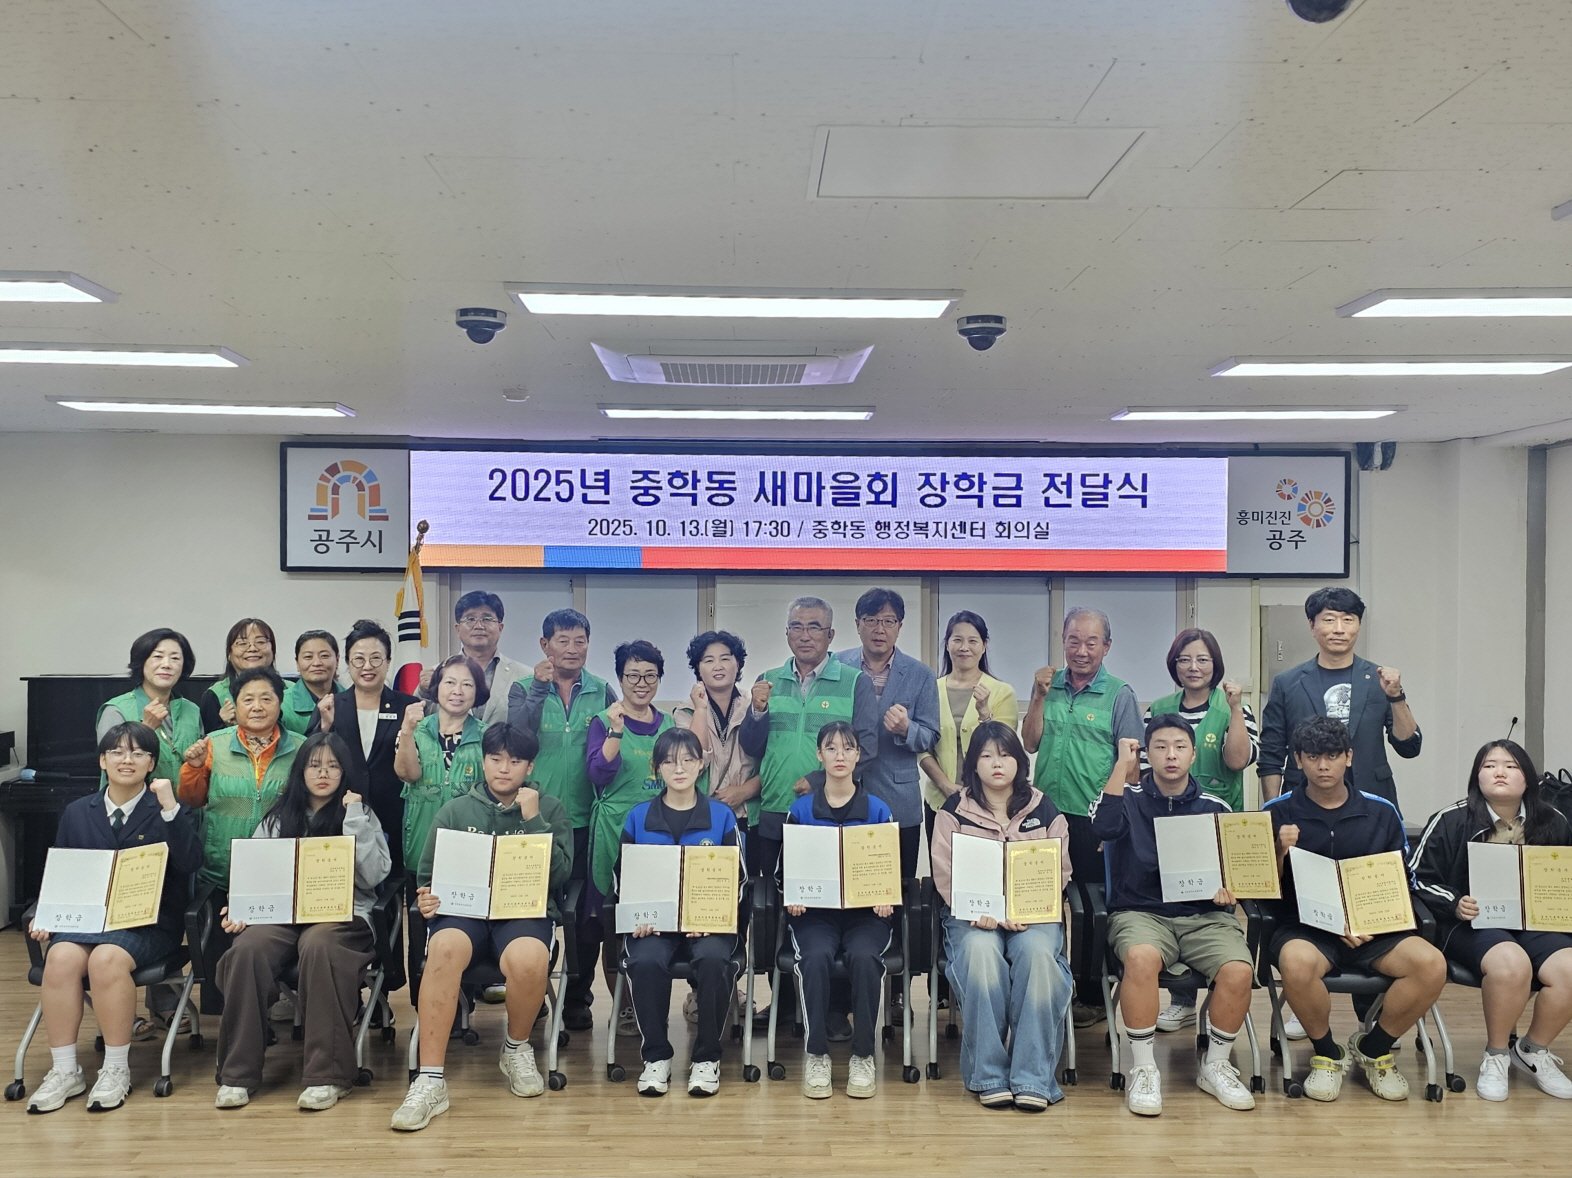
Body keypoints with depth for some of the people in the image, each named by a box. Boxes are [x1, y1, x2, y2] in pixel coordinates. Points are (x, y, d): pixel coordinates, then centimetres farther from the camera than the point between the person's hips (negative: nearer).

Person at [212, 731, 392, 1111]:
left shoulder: (361, 816, 13)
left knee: (318, 946, -38)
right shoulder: (278, 817, 20)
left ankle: (327, 1075, -33)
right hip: (283, 913, 3)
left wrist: (354, 819, -5)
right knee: (247, 948, -32)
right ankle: (238, 1073, -22)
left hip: (343, 913, -2)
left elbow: (371, 876, -2)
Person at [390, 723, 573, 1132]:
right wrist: (425, 900, -7)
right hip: (463, 910, 1)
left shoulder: (549, 810, 12)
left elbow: (560, 876, -1)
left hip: (526, 911, -1)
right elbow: (426, 876, 16)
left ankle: (517, 1049, -4)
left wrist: (533, 821, -7)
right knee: (443, 949, -36)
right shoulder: (455, 811, 15)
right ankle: (430, 1082, -30)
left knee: (529, 960, -37)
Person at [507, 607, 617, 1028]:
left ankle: (578, 998, 18)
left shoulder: (603, 693, 6)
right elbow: (516, 734, -14)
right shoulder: (524, 689, 3)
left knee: (586, 913, 5)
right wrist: (538, 689, -23)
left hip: (586, 819, 1)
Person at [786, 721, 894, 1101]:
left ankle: (863, 1056, -17)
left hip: (867, 912, 0)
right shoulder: (800, 810, 9)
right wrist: (791, 898, -10)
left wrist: (886, 899, -11)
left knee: (863, 956, -33)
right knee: (816, 957, -33)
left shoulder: (878, 809, 9)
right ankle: (817, 1055, -19)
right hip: (814, 912, 0)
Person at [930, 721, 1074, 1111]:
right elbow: (945, 874, -1)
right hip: (972, 916, -1)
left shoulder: (1044, 809, 10)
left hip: (1033, 915, 1)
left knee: (1037, 952, -33)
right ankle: (988, 1076, -24)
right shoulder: (954, 810, 7)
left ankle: (1033, 1078, -27)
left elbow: (1060, 871, 4)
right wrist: (979, 914, -17)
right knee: (981, 952, -34)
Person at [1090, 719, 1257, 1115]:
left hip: (1205, 915, 2)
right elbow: (1103, 826, -17)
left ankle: (1216, 1065, -2)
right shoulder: (1130, 799, 6)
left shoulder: (1216, 808, 13)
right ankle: (1142, 1068, -18)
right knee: (1142, 957, -36)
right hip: (1141, 912, -2)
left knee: (1239, 970, -27)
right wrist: (1123, 765, -13)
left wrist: (1229, 887, -7)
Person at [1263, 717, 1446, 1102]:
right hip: (1305, 928, -2)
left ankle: (1372, 1049, 4)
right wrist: (1281, 852, -20)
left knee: (1431, 964, -25)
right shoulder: (1278, 813, 2)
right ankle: (1328, 1053, -4)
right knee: (1297, 962, -37)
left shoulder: (1381, 813, 8)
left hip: (1374, 927, 3)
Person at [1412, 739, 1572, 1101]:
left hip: (1537, 923, 4)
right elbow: (1419, 876, 0)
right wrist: (1455, 904, -16)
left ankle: (1533, 1051, 4)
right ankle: (1496, 1056, -7)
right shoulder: (1452, 820, -4)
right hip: (1474, 924, -4)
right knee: (1511, 964, -35)